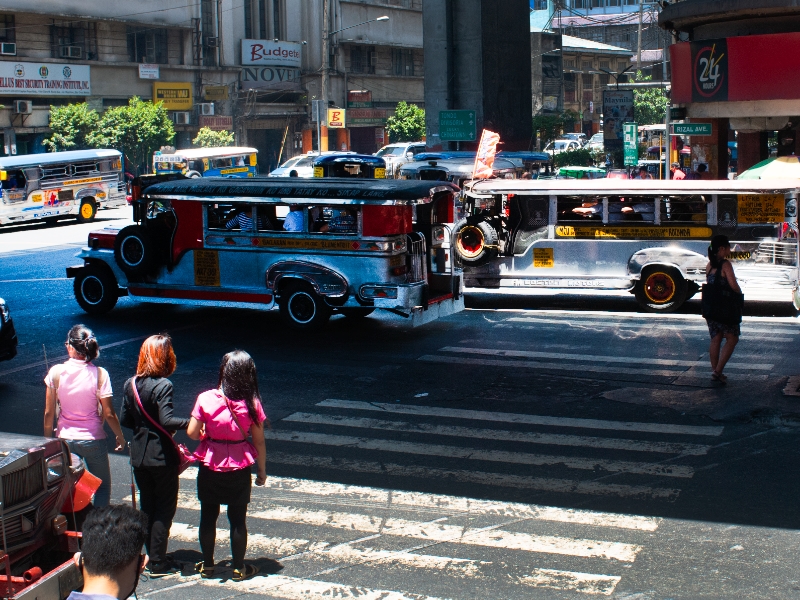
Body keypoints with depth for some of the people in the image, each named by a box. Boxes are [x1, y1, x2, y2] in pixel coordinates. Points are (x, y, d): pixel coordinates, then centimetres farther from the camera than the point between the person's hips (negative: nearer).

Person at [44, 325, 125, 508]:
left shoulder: (56, 372, -9)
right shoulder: (99, 374, -14)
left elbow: (49, 413, -4)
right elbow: (108, 414, -11)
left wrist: (48, 440, 10)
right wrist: (120, 436, 5)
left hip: (65, 439, 2)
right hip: (93, 440, -2)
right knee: (103, 487, 15)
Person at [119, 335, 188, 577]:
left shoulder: (130, 384, 2)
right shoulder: (162, 385, -18)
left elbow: (125, 419, 5)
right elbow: (167, 420, -25)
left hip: (139, 455, 6)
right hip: (162, 457, -6)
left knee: (147, 507, 18)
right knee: (165, 509, 4)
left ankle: (151, 555, 26)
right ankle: (158, 563, 6)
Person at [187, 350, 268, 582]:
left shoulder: (206, 399, -14)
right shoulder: (251, 403, -13)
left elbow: (192, 432, -9)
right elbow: (259, 441, -7)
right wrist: (262, 469, 5)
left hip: (210, 467, 0)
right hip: (239, 469, 0)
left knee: (208, 517, 16)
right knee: (238, 520, 12)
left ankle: (207, 565, 27)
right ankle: (239, 568, 21)